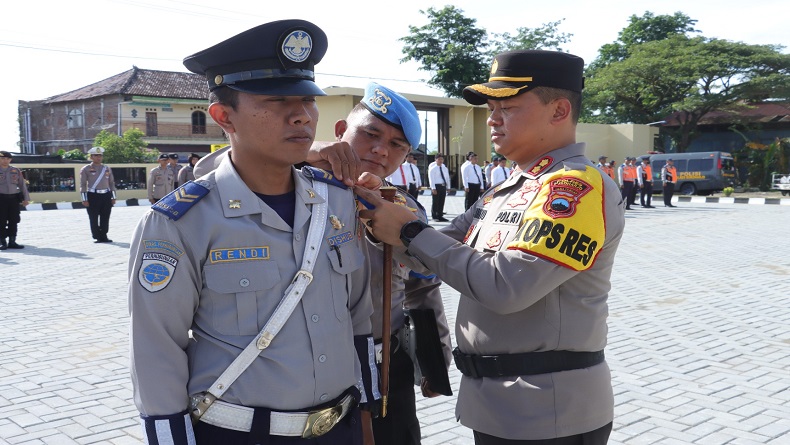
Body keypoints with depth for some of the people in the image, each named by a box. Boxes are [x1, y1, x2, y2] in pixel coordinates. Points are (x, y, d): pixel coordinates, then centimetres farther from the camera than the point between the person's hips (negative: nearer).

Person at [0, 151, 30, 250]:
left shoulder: (16, 171, 11)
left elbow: (22, 185, 14)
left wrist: (26, 198, 9)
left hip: (14, 198, 3)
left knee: (14, 221, 3)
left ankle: (12, 242, 9)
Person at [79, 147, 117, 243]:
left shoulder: (107, 168, 13)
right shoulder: (86, 169, 1)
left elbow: (112, 183, 16)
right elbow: (83, 185, -2)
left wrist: (113, 197, 10)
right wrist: (84, 199, -8)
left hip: (106, 196, 4)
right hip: (93, 196, -3)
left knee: (105, 218, 5)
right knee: (94, 218, 0)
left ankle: (103, 236, 14)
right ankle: (97, 237, 7)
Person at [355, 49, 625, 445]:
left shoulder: (578, 187, -17)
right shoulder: (504, 191, 13)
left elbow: (506, 285, -26)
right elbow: (439, 252, 12)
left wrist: (411, 232, -17)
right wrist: (383, 215, -6)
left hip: (547, 412, -8)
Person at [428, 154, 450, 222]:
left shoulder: (445, 168, 15)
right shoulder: (432, 169, -5)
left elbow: (447, 178, 17)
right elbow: (431, 179, -10)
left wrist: (448, 187, 10)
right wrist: (433, 188, -17)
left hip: (443, 186, 6)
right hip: (436, 186, -6)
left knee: (442, 202, 9)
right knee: (435, 202, -2)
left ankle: (440, 216, 16)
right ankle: (434, 217, 5)